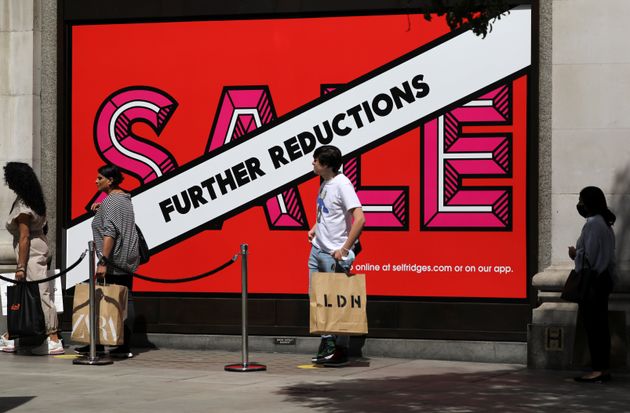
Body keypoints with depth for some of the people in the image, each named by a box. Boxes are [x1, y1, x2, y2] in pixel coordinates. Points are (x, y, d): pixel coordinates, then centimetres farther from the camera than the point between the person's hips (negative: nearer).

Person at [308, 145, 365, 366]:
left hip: (334, 255, -9)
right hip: (317, 249, 9)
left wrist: (344, 249, -23)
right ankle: (327, 343, 23)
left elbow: (359, 219, -24)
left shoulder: (342, 184, -18)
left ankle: (341, 350, 6)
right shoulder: (325, 182, 9)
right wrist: (316, 227, 12)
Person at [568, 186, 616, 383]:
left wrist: (575, 254, -1)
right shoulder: (604, 223, 15)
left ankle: (598, 370, -6)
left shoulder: (593, 224, -15)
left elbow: (589, 256, -19)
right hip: (603, 279, 10)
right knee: (600, 326, 11)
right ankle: (603, 368, 13)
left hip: (592, 282, -10)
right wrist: (579, 253, 15)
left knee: (593, 325, -7)